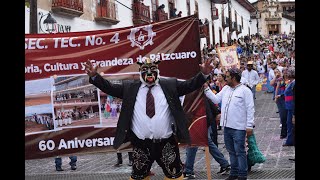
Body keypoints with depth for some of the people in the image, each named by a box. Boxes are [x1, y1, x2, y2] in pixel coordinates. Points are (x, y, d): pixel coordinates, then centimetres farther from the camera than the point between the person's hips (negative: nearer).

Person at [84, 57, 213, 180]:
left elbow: (190, 85, -1)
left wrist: (204, 74, -17)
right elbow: (110, 88, 2)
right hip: (141, 144, 1)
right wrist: (94, 76, -12)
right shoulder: (130, 87, 6)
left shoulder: (170, 85, 5)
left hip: (166, 143, 0)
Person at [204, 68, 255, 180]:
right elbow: (216, 99, 14)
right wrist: (206, 90, 7)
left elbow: (250, 109, -11)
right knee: (231, 151, 16)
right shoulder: (225, 89, 12)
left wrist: (249, 126, -14)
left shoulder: (245, 91, -10)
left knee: (239, 152, -1)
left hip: (239, 128, -7)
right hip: (227, 126, 7)